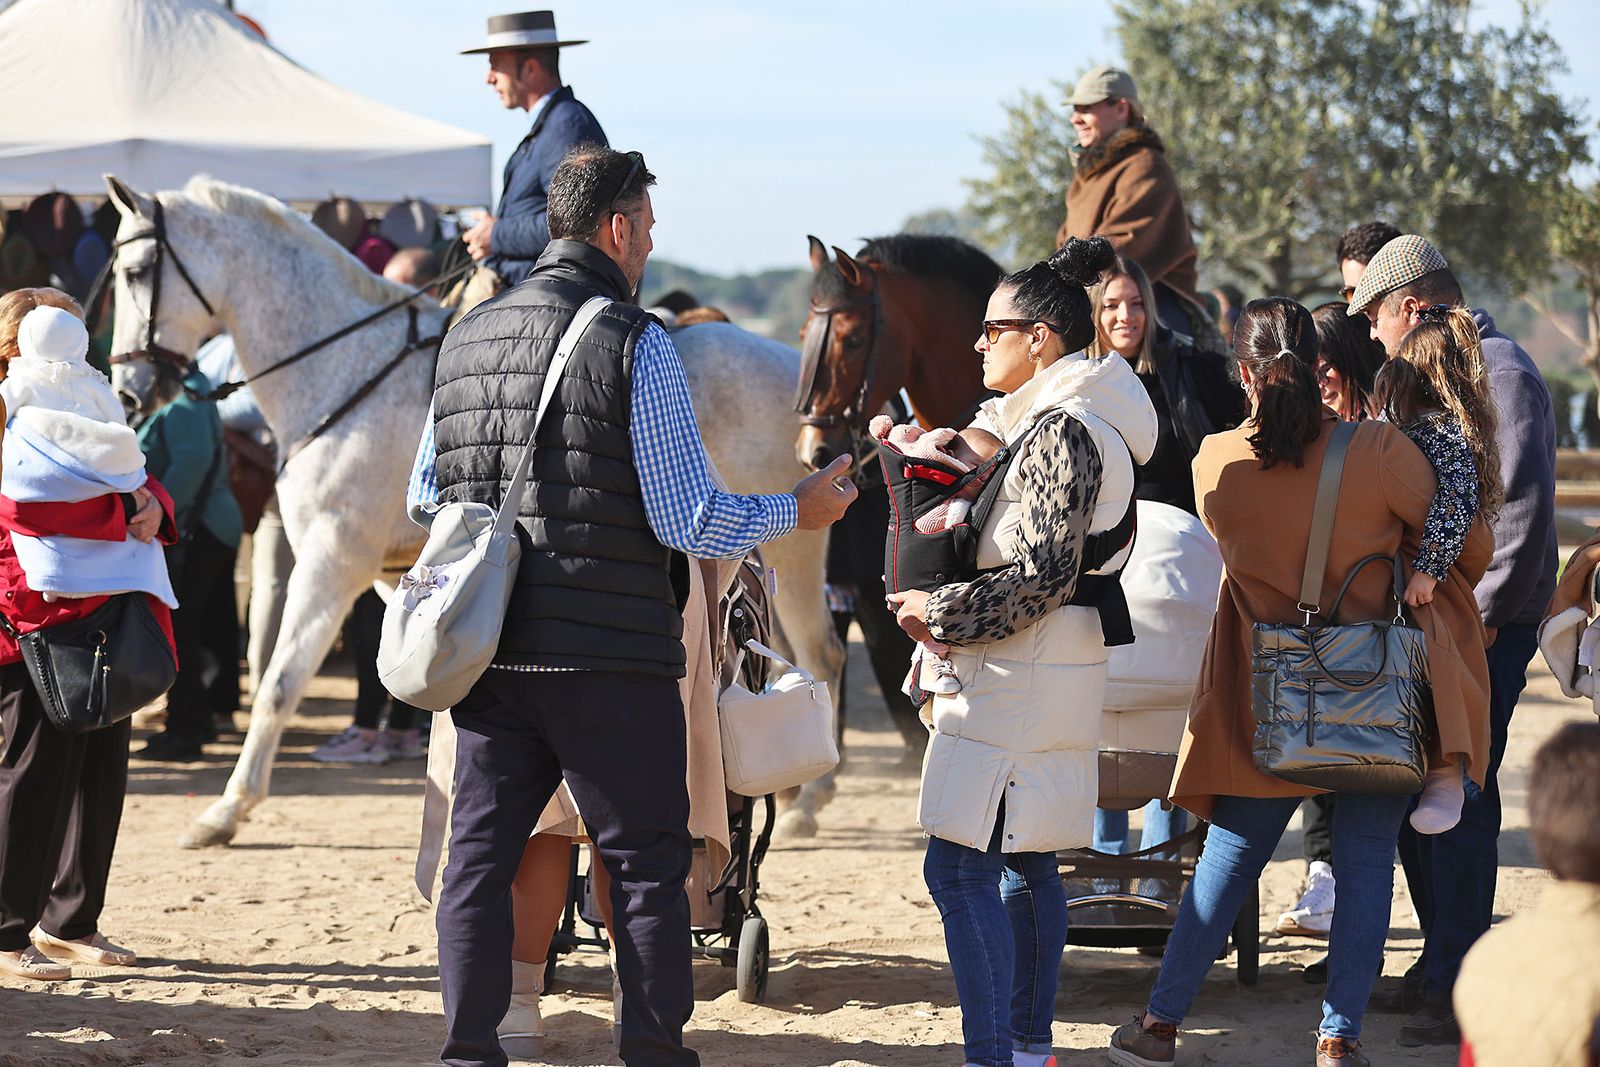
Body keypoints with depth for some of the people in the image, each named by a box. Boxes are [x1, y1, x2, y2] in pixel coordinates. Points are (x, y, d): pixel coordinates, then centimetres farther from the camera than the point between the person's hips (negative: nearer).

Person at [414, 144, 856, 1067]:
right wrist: (799, 511, 1)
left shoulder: (467, 338, 7)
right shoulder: (637, 346, -12)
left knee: (481, 853, 11)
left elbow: (423, 499, 16)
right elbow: (688, 519, -13)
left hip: (489, 651, 5)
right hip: (611, 657, -5)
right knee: (648, 865, 6)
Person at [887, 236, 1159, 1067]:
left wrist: (940, 613, -12)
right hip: (1046, 679, 11)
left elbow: (1043, 577, -21)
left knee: (958, 868, -12)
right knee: (1023, 863, 16)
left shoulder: (1060, 430, -16)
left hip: (1021, 679, -11)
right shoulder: (1051, 420, 16)